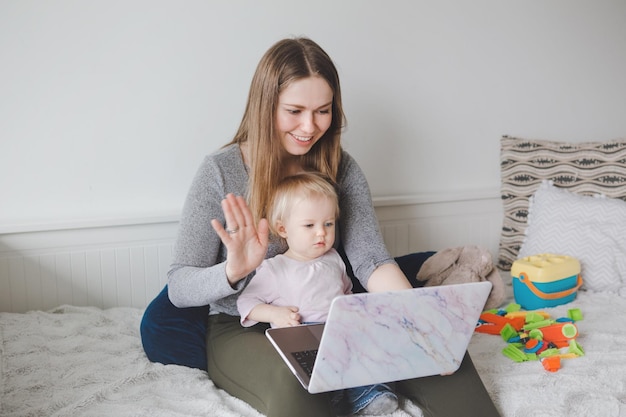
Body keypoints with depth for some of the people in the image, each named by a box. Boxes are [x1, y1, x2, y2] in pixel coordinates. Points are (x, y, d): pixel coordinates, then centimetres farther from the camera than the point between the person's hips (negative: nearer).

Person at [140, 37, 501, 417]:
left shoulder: (341, 168, 1)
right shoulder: (221, 171, -11)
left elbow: (371, 260, -10)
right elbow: (179, 286, -13)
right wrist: (233, 271, -35)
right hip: (242, 329, -3)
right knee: (293, 382, -39)